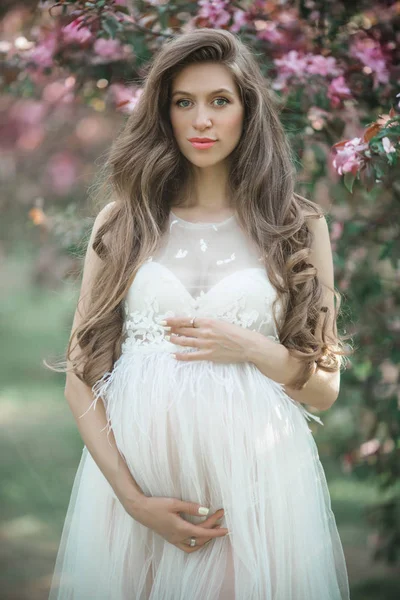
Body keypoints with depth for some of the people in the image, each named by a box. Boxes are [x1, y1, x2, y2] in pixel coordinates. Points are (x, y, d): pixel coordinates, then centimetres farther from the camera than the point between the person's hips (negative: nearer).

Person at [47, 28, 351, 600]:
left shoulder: (298, 226, 5)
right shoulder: (121, 223, 5)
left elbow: (324, 391, 8)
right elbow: (81, 380, 1)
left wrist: (252, 349, -11)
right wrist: (133, 498, -10)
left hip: (258, 482, 0)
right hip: (133, 473, 1)